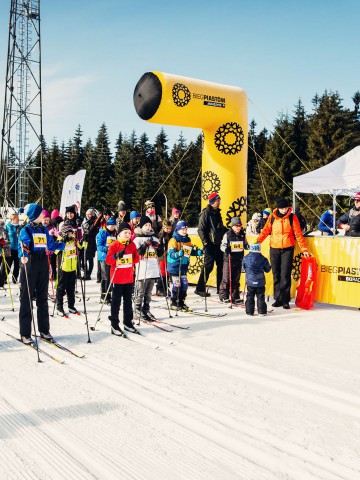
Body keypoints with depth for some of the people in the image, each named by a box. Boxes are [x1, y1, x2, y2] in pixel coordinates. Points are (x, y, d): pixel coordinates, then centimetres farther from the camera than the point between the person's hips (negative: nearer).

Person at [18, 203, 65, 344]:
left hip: (43, 265, 6)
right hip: (30, 264, -6)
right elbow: (22, 246, -17)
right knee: (26, 298, -2)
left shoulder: (44, 230, 13)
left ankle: (44, 330, 20)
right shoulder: (25, 230, -4)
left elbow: (51, 245, 18)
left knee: (42, 298, 11)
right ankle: (25, 333, 3)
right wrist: (22, 256, -36)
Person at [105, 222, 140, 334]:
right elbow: (108, 260, -15)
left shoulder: (132, 245, 6)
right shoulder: (114, 245, -9)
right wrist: (116, 256, -26)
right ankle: (114, 325, 7)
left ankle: (128, 322, 25)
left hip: (129, 278, 5)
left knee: (128, 301, 14)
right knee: (116, 302, 1)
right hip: (117, 279, -5)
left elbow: (136, 259, 13)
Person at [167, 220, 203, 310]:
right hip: (174, 266, -7)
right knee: (177, 285, -2)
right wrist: (178, 254, -40)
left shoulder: (188, 240, 9)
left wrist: (200, 251, 0)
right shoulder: (174, 240, -14)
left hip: (184, 266, 7)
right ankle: (174, 303, 13)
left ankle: (181, 302, 24)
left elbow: (192, 251, 17)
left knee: (184, 284, 9)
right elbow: (171, 254, -22)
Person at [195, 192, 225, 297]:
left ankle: (220, 288, 20)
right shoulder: (206, 213, -9)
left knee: (221, 265, 11)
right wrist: (205, 243, -20)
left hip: (218, 244, 8)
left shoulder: (217, 213, 16)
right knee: (208, 266, -8)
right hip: (211, 244, -8)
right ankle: (200, 289, 0)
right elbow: (201, 229, -14)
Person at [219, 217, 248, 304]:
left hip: (239, 259, 4)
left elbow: (245, 244, 20)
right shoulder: (227, 234, -4)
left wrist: (248, 246, -2)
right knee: (227, 279, -3)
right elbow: (222, 246, -3)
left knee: (236, 279, 9)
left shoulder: (243, 235, 8)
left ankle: (235, 296, 16)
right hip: (228, 259, -4)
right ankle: (223, 296, 5)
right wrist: (226, 249, -24)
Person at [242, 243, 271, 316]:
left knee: (250, 297, 11)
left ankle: (249, 311, 13)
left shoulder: (246, 258, -5)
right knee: (260, 297, 8)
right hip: (260, 282, -1)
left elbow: (244, 268, 9)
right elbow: (267, 269, 3)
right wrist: (269, 266, 24)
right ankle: (262, 311, 9)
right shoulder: (263, 259, -9)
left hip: (250, 282, 1)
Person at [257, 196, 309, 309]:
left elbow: (298, 233, 0)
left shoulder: (292, 217, -1)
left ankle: (285, 300, -1)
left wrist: (304, 249, -4)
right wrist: (257, 242, -7)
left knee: (285, 275, -7)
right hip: (274, 249, 2)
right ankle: (278, 299, 14)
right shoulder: (272, 217, 4)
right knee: (276, 275, 6)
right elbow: (266, 230, 5)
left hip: (287, 249, -2)